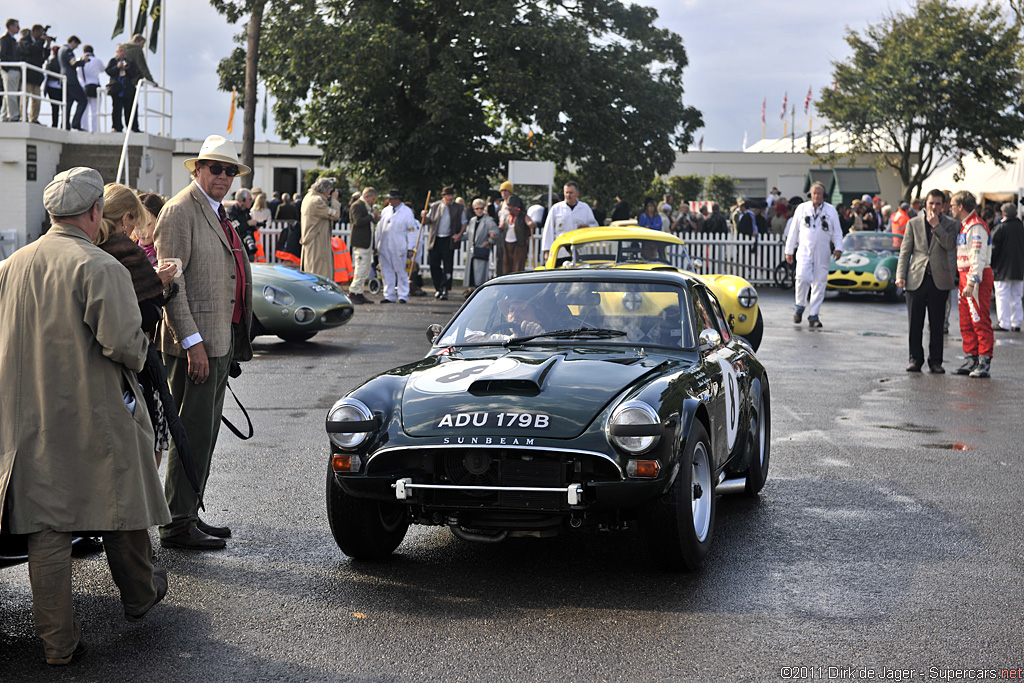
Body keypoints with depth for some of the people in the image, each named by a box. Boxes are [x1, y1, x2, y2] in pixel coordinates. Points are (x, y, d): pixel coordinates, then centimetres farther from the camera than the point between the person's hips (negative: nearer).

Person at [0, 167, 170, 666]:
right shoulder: (99, 268, -15)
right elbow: (123, 342, -22)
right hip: (98, 418, -4)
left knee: (46, 525, 5)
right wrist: (138, 354, 0)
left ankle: (58, 641, 7)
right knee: (120, 503, 16)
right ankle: (140, 596, 36)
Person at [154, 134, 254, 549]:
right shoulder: (180, 210, -10)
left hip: (222, 339, 10)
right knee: (193, 433, -8)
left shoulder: (217, 213, 19)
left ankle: (189, 515, 22)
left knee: (205, 432, 13)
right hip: (196, 341, -10)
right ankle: (177, 525, -2)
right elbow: (169, 280, -17)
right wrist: (192, 341, -22)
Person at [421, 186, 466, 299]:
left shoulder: (459, 208, 6)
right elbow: (428, 221, 15)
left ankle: (445, 289, -5)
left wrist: (459, 234, -6)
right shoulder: (434, 206, 9)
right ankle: (438, 288, 18)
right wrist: (424, 216, -7)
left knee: (447, 266, -7)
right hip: (435, 239, 2)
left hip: (449, 240, -2)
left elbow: (464, 223, 10)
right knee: (434, 265, 4)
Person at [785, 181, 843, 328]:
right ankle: (800, 307, 1)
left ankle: (813, 316, 6)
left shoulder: (831, 211, 8)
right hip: (804, 249, -1)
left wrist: (838, 248, -5)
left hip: (822, 252, 1)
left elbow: (837, 231, 10)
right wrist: (789, 251, 10)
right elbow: (793, 230, 12)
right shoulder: (802, 209, 9)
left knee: (819, 282, -1)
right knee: (802, 277, -21)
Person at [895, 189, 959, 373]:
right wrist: (900, 275, -3)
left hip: (939, 280, -1)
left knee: (937, 324, 4)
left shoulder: (949, 224, 6)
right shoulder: (913, 223, 8)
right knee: (914, 323, 2)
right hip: (916, 278, 1)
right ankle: (915, 359, 11)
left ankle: (935, 361, 11)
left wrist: (936, 225, -14)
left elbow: (950, 245, -12)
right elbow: (905, 251, 6)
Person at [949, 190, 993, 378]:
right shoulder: (963, 226, 18)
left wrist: (972, 283, -24)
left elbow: (978, 257, -20)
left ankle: (985, 362, -8)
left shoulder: (976, 227, -14)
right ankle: (971, 359, 17)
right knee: (966, 322, 11)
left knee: (980, 320, -9)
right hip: (965, 277, 10)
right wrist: (964, 281, 15)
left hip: (978, 278, -10)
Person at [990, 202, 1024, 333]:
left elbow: (993, 248, -11)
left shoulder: (1000, 228, -10)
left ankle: (1004, 324, -3)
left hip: (1002, 268, -5)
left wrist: (989, 266, -3)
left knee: (1003, 297, -2)